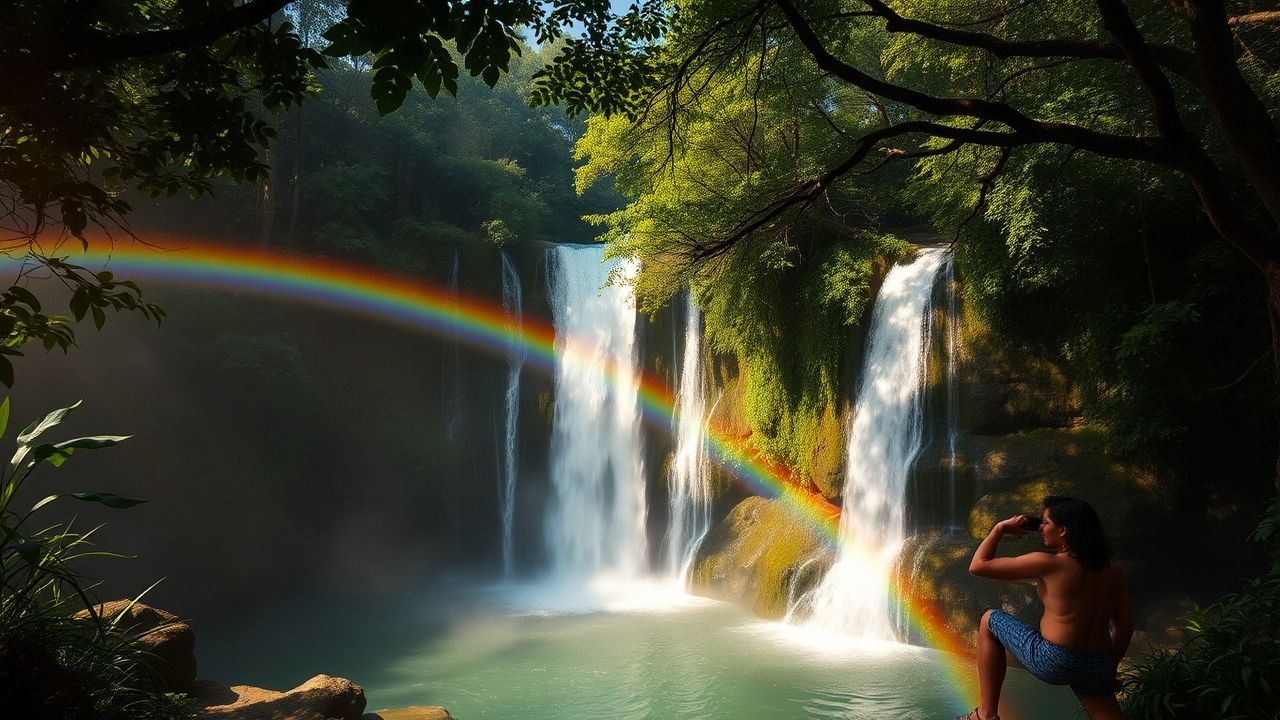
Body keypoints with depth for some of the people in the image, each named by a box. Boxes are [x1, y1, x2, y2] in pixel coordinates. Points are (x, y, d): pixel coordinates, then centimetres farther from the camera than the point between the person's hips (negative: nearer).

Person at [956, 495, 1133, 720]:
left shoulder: (1050, 564, -14)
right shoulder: (1113, 570, 4)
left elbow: (978, 565, -10)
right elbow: (1125, 626, 12)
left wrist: (1000, 528, 3)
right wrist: (1110, 666, 25)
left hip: (1053, 663, -5)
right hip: (1098, 667, 5)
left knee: (989, 621, 14)